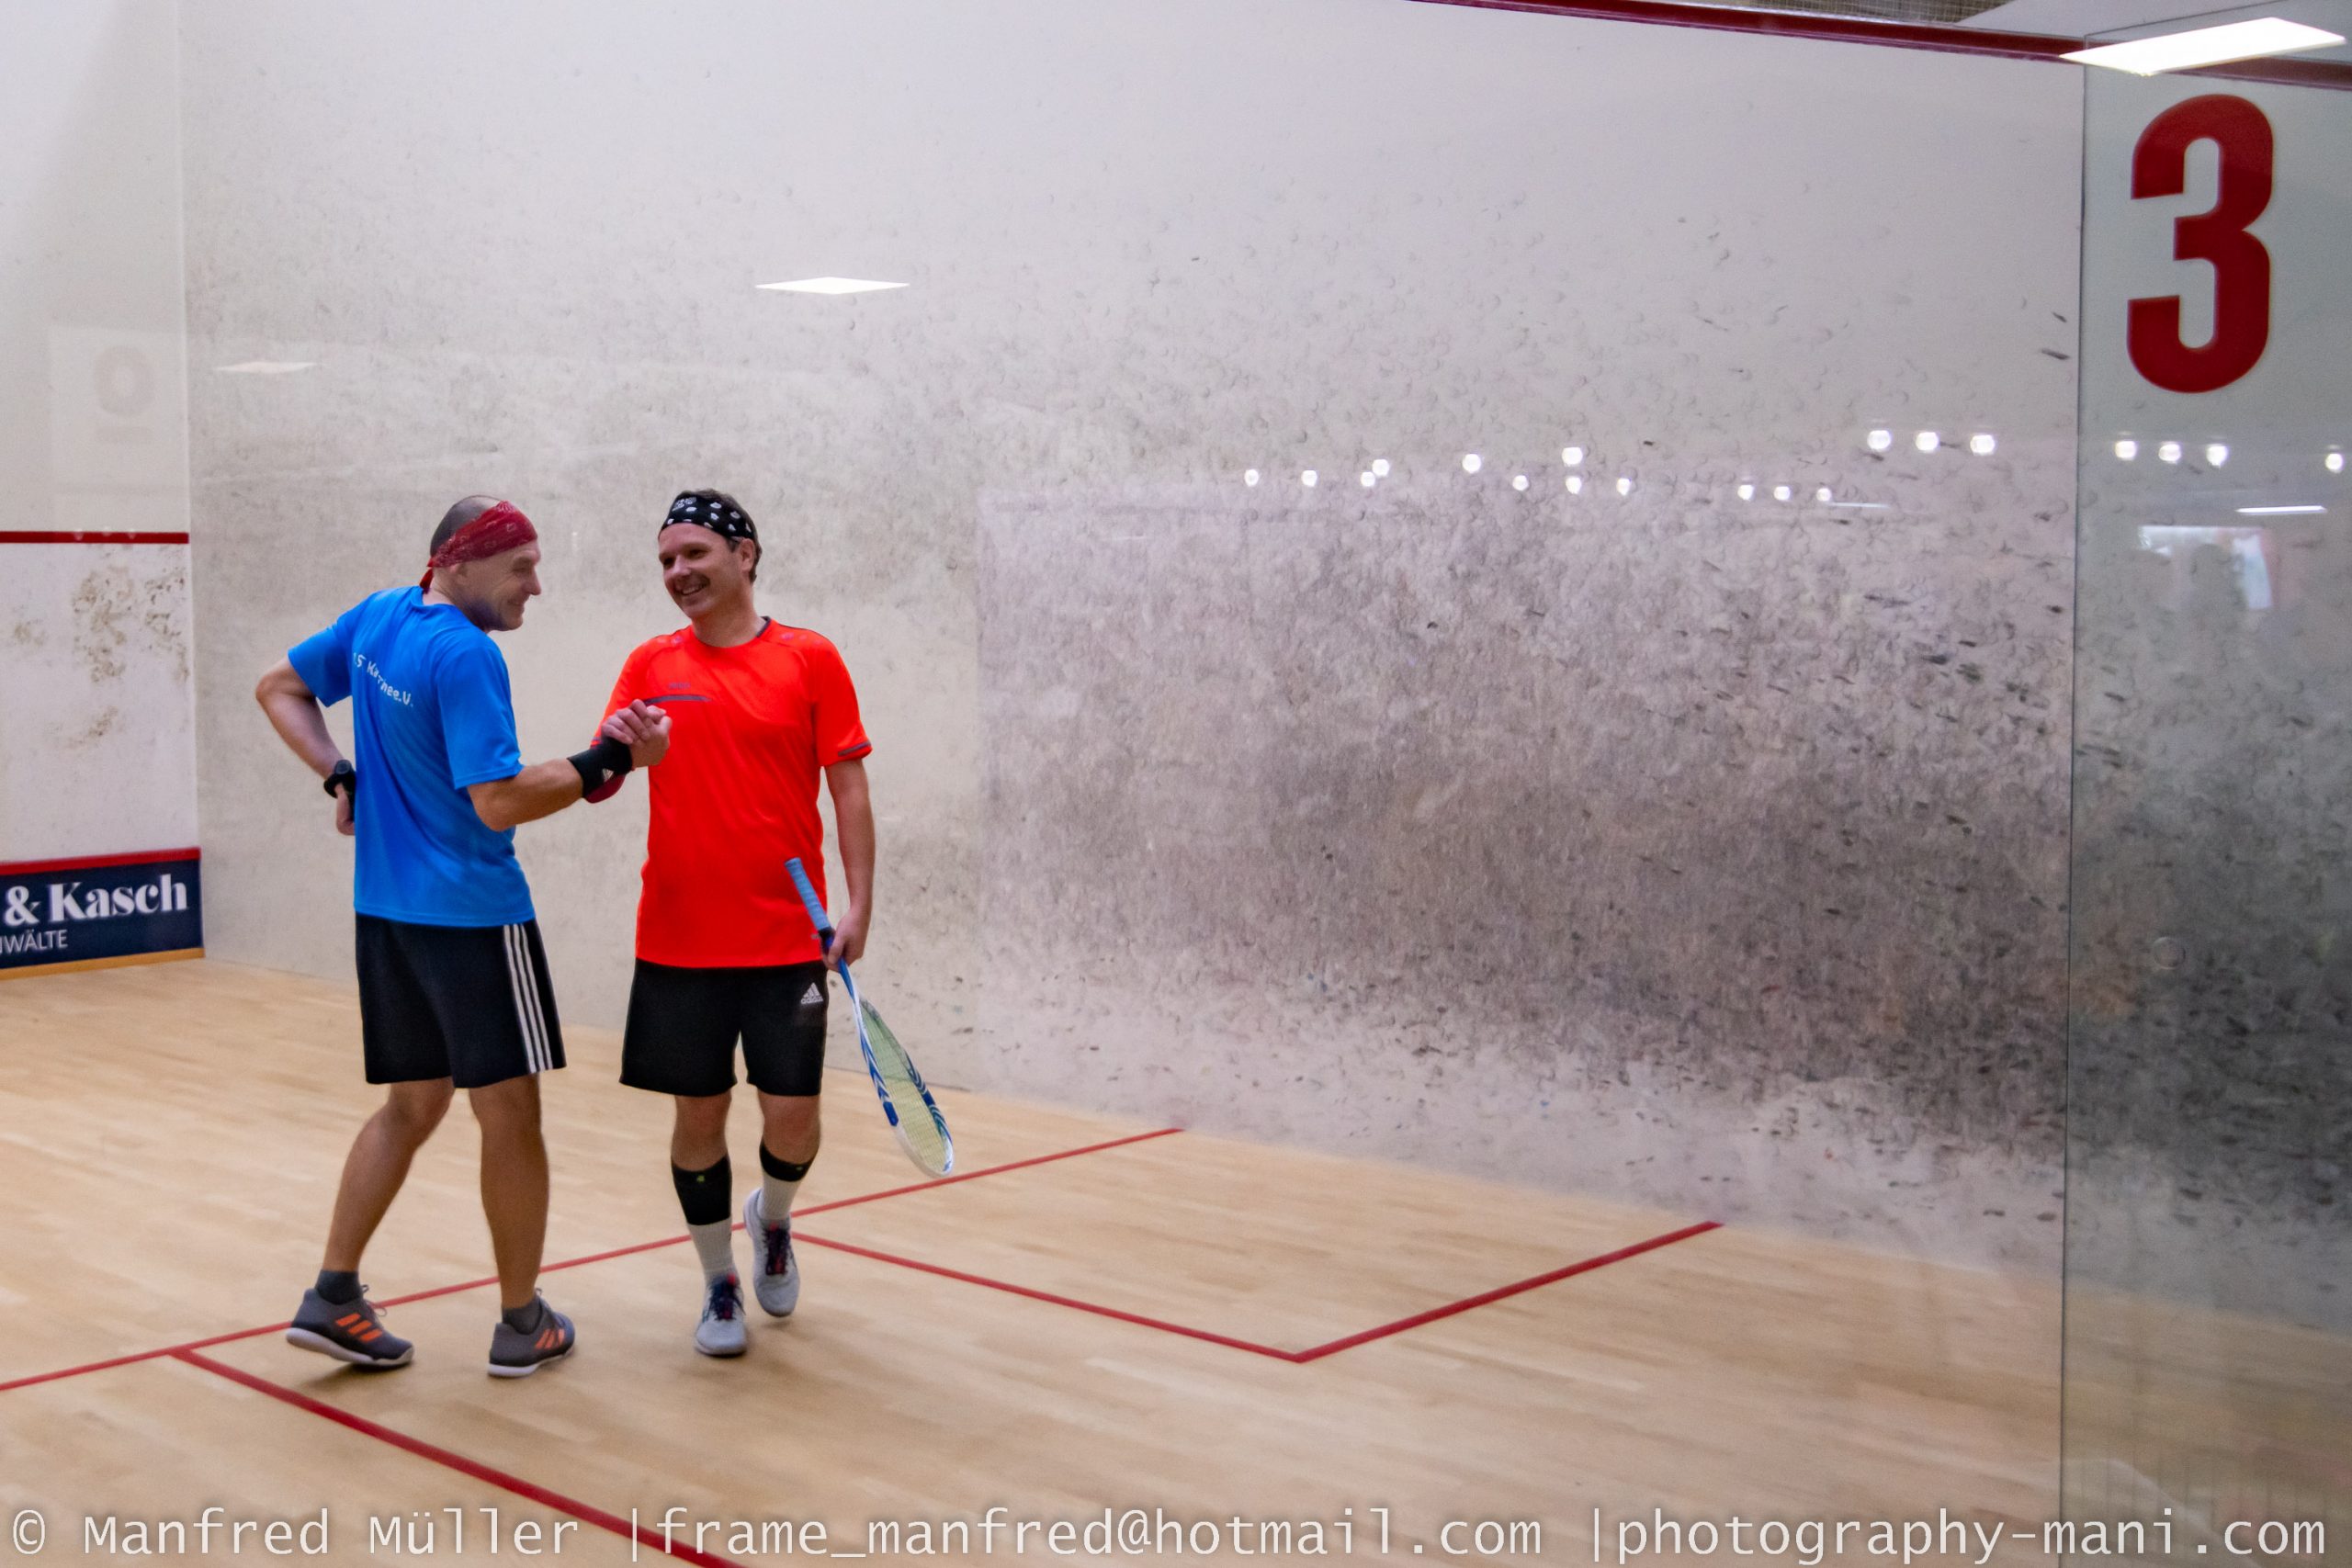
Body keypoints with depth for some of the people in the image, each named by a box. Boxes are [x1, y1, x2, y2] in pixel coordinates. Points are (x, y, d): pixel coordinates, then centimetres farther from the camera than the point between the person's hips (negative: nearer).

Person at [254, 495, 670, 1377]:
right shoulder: (465, 656, -21)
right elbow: (500, 802, -24)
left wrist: (340, 775, 11)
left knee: (411, 1106, 17)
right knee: (509, 1114, 3)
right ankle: (522, 1325, 13)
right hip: (473, 915, -8)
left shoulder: (377, 617, 6)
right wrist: (607, 763, -19)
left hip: (386, 909, 8)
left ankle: (332, 1298, 16)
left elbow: (280, 688, 19)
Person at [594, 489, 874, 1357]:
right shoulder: (650, 666, 5)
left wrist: (859, 903, -10)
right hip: (677, 943, 2)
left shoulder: (810, 659, -1)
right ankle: (719, 1284, 24)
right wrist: (613, 748, -19)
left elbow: (849, 787, -1)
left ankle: (771, 1218, 32)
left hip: (787, 939, -1)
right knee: (698, 1115, 6)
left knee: (792, 1117, -1)